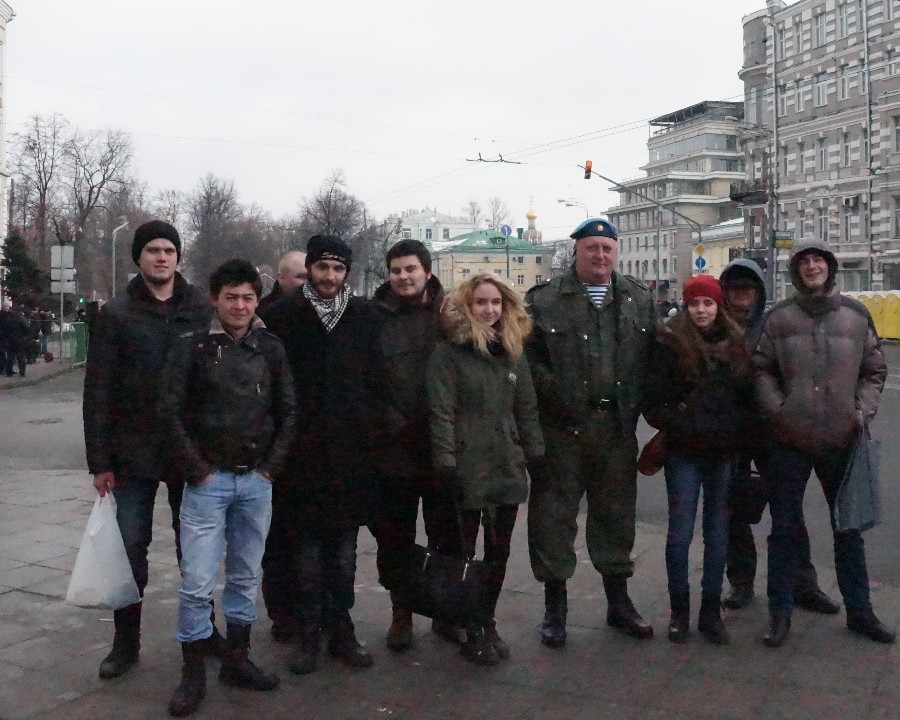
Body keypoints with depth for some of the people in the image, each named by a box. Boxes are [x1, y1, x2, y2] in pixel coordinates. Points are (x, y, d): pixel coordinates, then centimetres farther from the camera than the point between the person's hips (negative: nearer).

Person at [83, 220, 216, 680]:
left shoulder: (203, 309, 0)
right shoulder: (116, 313, -1)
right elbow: (98, 392, -2)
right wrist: (99, 460, -6)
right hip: (133, 452, 0)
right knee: (130, 547, 6)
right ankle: (126, 640, 20)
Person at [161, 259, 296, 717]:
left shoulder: (270, 349, 5)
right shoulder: (192, 348, -3)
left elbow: (287, 413, 7)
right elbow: (172, 412, -6)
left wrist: (270, 466, 0)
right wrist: (196, 470, -9)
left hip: (257, 480, 3)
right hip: (208, 479, -3)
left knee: (245, 577, 12)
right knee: (197, 582, -3)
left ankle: (236, 661, 25)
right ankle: (193, 674, 10)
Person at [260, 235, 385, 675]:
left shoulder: (364, 317, 5)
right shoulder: (284, 316, 0)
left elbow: (376, 382, 8)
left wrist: (372, 435, 2)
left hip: (351, 452, 2)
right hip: (302, 452, -2)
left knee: (344, 551, 11)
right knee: (307, 551, 6)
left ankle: (341, 631, 23)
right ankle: (309, 636, 18)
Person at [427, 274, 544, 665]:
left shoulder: (513, 354, 11)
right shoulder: (448, 353, -6)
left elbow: (527, 411, 13)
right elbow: (441, 412, -11)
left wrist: (537, 456, 9)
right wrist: (446, 463, -16)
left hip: (507, 468, 5)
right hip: (467, 469, -5)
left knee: (499, 551, 12)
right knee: (464, 552, 6)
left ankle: (488, 622, 28)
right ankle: (472, 631, 19)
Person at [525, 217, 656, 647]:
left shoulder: (640, 300, 11)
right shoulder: (544, 300, -1)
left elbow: (652, 359, 9)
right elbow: (529, 358, -6)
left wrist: (635, 406, 1)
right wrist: (556, 397, -13)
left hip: (618, 429, 3)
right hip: (563, 428, -3)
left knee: (616, 514, 14)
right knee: (554, 515, 3)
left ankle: (618, 601, 30)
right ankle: (555, 608, 17)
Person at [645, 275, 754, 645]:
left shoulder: (736, 344, 7)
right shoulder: (671, 343, -3)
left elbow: (748, 397, 12)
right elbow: (653, 402, -5)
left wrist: (736, 432, -2)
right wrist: (681, 426, -14)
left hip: (725, 452, 3)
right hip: (684, 453, -3)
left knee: (718, 532, 10)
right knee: (680, 532, 1)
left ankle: (711, 611, 21)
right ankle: (679, 611, 15)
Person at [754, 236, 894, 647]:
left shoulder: (856, 314, 4)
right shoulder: (779, 317, 0)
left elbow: (874, 371, 11)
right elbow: (761, 369, 2)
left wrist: (863, 412, -2)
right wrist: (778, 410, -9)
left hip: (842, 440, 2)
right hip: (790, 440, -1)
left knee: (849, 529, 14)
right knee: (784, 530, 6)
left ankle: (859, 611, 29)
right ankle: (780, 613, 19)